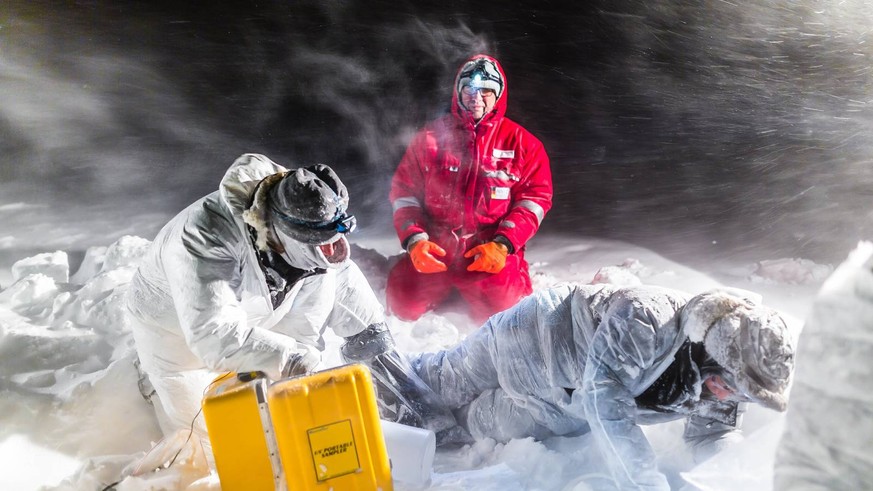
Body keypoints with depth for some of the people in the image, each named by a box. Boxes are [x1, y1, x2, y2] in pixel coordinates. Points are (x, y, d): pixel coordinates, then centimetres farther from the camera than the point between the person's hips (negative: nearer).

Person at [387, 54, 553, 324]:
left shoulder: (520, 141, 5)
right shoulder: (432, 136, 7)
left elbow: (536, 196, 1)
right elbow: (403, 191, 6)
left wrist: (503, 244, -13)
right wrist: (415, 240, -9)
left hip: (492, 250, -1)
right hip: (434, 250, 2)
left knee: (499, 307, -22)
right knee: (404, 303, -14)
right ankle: (446, 287, 20)